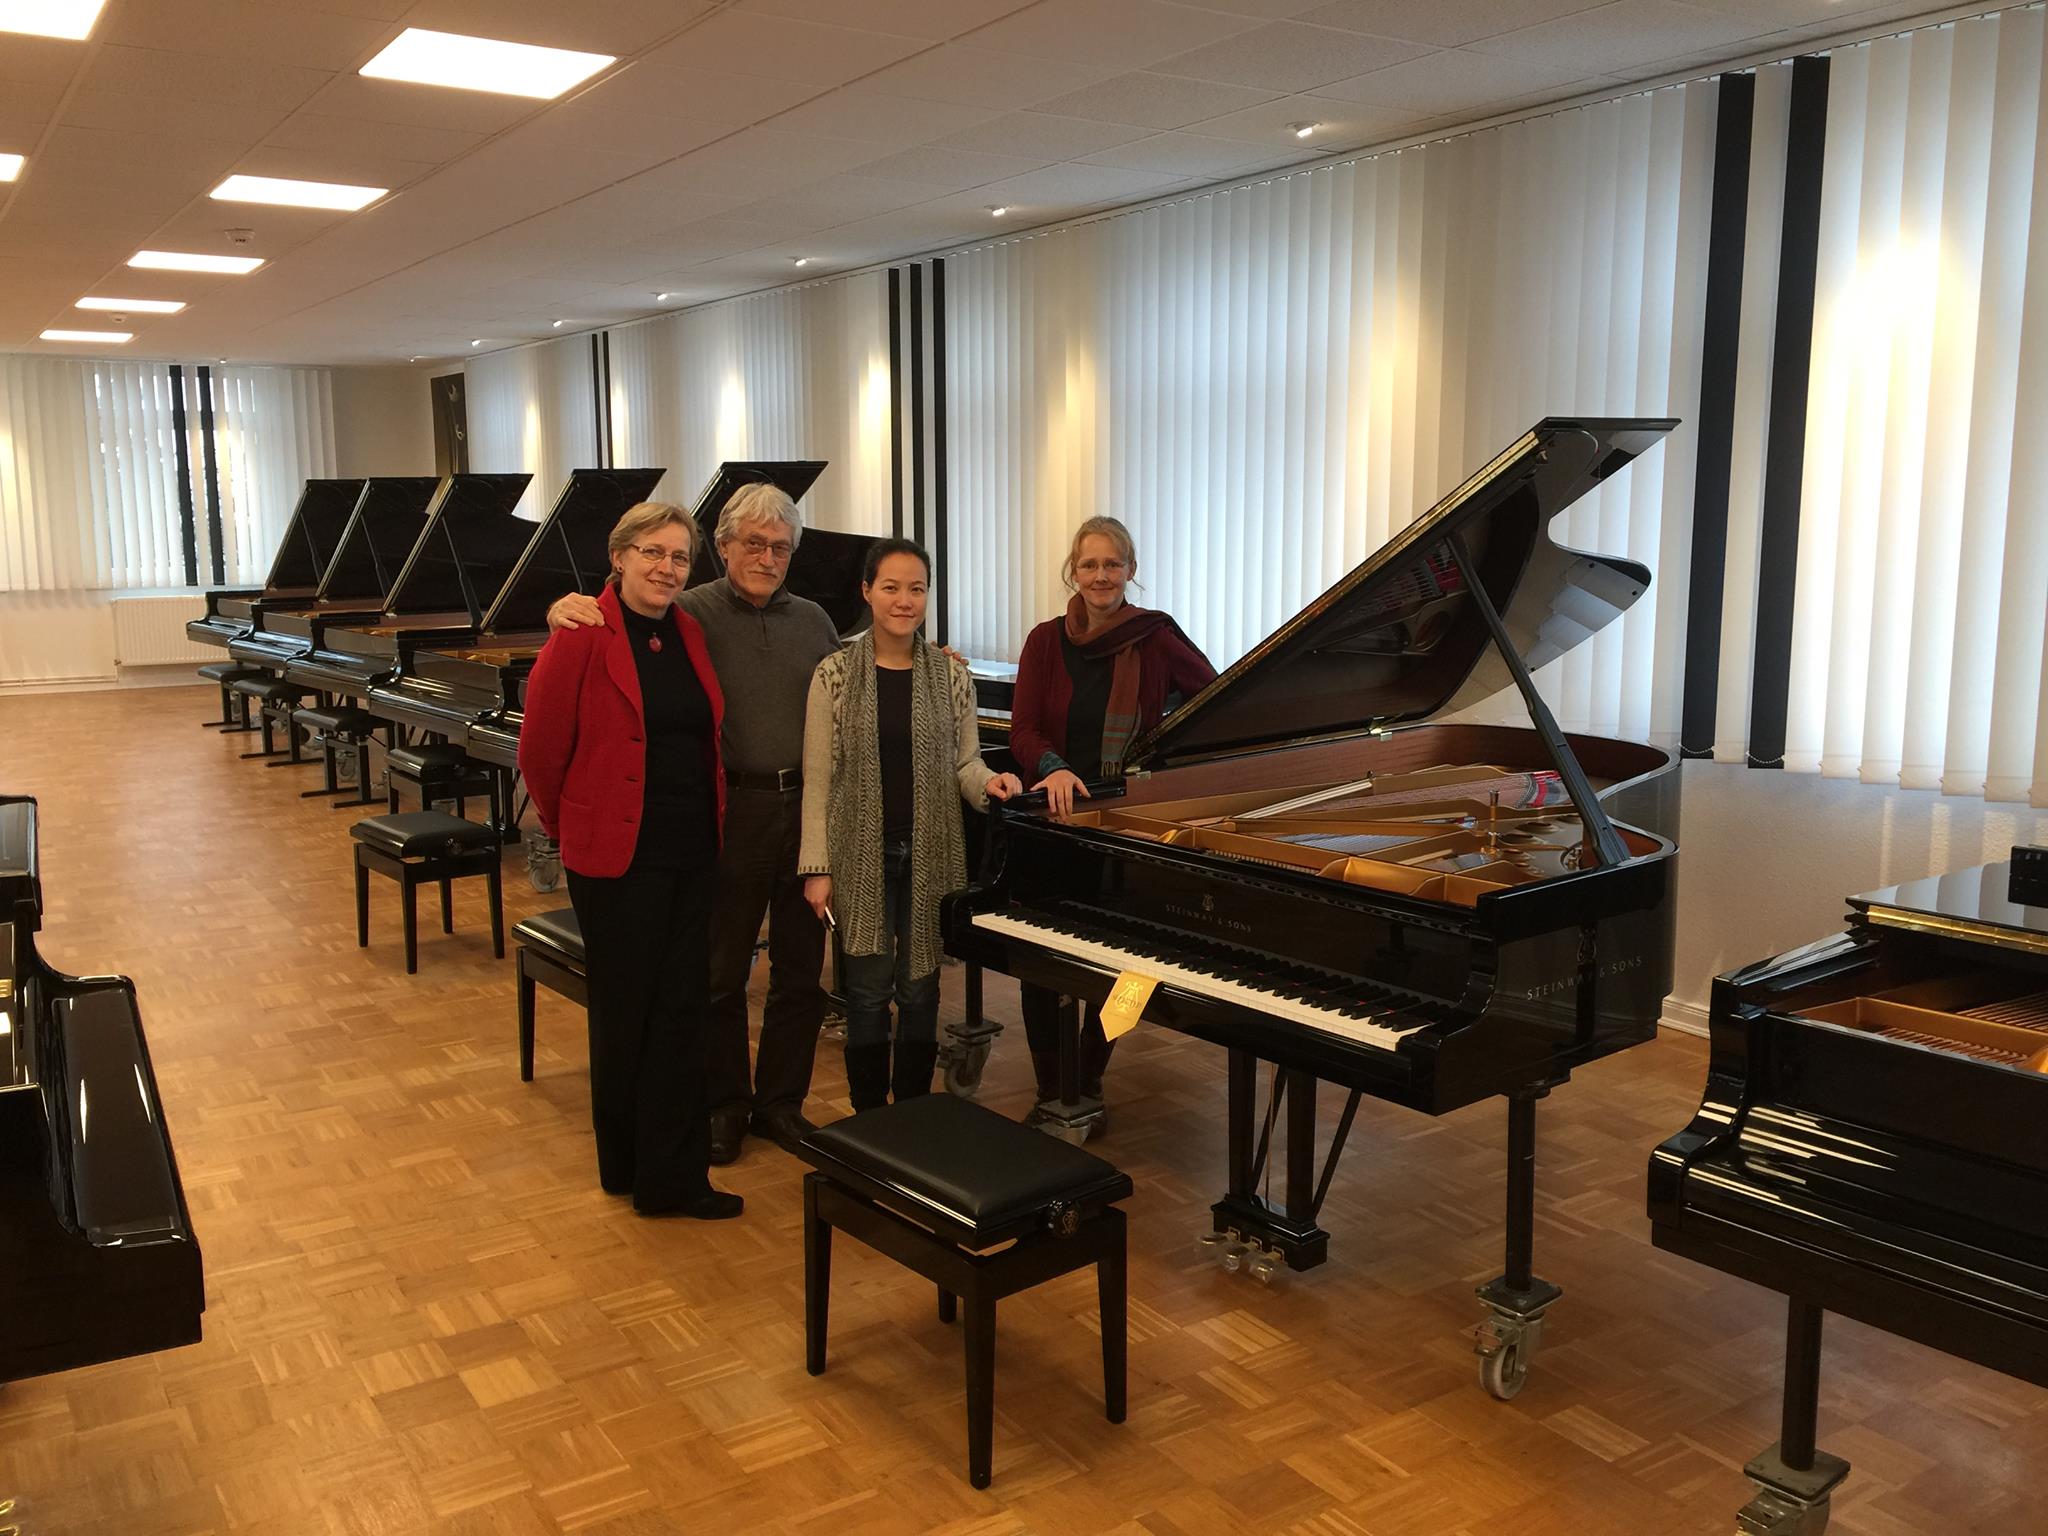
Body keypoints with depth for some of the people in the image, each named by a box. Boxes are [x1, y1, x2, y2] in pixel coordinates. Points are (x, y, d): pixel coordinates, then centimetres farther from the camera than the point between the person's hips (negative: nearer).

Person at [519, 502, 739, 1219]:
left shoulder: (689, 633, 6)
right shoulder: (585, 636, -11)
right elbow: (540, 750, -7)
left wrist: (711, 826, 9)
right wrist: (573, 829, 3)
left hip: (693, 854, 5)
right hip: (618, 857, -5)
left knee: (680, 1012, 9)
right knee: (626, 1012, 9)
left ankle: (672, 1178, 19)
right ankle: (627, 1163, 26)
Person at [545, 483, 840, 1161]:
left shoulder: (812, 621, 11)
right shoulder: (689, 614, -4)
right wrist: (564, 615, -30)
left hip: (805, 806, 4)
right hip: (731, 813, -4)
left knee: (800, 972, 12)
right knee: (720, 973, 8)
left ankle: (781, 1100, 29)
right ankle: (724, 1104, 26)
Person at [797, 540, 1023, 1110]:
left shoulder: (951, 676, 2)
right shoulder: (835, 675, -4)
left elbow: (964, 762, 7)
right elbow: (818, 778, -3)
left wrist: (990, 782, -16)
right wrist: (817, 867, -6)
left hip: (930, 854, 2)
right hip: (862, 855, -1)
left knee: (921, 989, 9)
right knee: (868, 990, 4)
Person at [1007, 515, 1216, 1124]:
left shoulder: (1156, 638, -4)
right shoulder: (1046, 640, 0)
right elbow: (1023, 730, -6)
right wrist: (1053, 768, -26)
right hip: (1053, 820, 1)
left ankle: (1088, 1084, 25)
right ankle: (1050, 1088, 17)